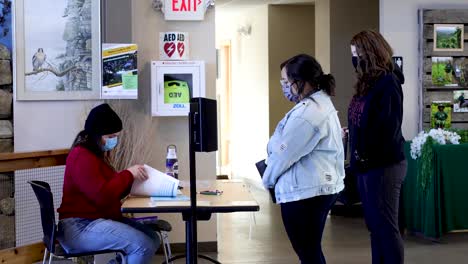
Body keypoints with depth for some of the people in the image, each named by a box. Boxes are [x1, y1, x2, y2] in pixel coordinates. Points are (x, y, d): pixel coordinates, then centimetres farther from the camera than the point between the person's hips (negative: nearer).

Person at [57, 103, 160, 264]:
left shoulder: (98, 154, 17)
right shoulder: (83, 158, -16)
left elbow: (111, 188, 18)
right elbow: (103, 196, -25)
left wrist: (131, 178, 0)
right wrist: (128, 174, -14)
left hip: (100, 219, 10)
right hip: (81, 227, -10)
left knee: (153, 239, 1)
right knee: (143, 246, -23)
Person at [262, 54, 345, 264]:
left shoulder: (306, 113, -20)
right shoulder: (323, 103, 13)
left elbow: (284, 153, -17)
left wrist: (267, 179, 0)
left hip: (304, 192, -10)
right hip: (322, 187, 11)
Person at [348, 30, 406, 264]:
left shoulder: (388, 83, -14)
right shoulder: (368, 83, 14)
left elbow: (388, 128, -20)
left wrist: (368, 157, -18)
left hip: (383, 165, -9)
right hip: (367, 164, 9)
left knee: (386, 226, -3)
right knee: (374, 225, 15)